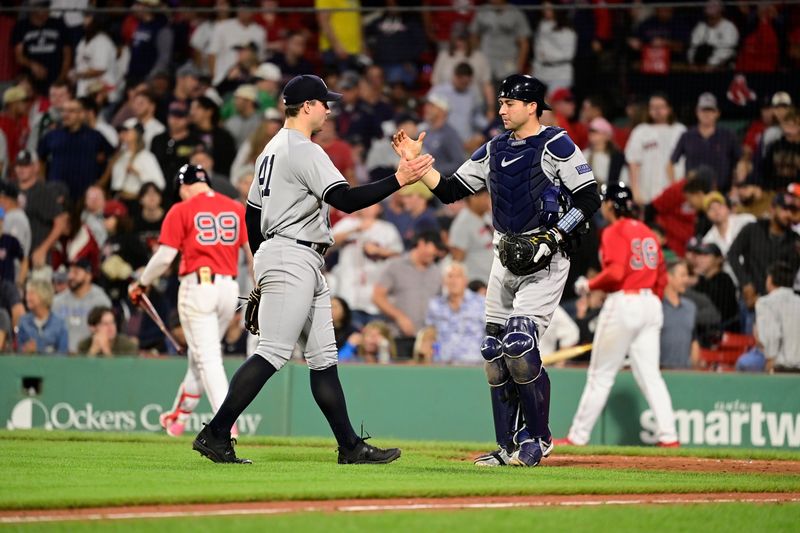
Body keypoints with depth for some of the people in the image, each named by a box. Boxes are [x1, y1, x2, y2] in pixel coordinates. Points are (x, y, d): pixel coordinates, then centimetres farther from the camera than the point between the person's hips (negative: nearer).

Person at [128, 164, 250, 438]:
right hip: (229, 287, 5)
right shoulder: (237, 209, 11)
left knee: (207, 357, -7)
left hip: (197, 285, -5)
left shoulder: (182, 210, -1)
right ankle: (178, 418, 34)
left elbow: (165, 256, -4)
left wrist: (141, 284, 10)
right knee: (199, 356, 19)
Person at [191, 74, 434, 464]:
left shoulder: (273, 149, 19)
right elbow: (346, 200, -23)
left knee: (324, 358, 8)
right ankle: (215, 434, -15)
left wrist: (264, 268, 26)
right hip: (293, 259, -11)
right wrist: (398, 180, -21)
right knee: (273, 354, -13)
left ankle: (350, 446, 7)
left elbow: (252, 213, 22)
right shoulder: (304, 151, -12)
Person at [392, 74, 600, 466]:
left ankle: (539, 438, -3)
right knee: (494, 352, 4)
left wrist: (552, 239, -19)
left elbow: (589, 199, -12)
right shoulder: (494, 150, 14)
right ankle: (508, 448, 12)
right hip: (506, 259, 8)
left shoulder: (556, 145, -8)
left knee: (520, 345, -19)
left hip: (543, 261, -8)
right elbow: (450, 191, 14)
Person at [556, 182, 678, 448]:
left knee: (601, 375, 0)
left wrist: (588, 285, -4)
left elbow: (614, 274, -19)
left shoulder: (614, 233, -8)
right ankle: (668, 435, -4)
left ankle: (578, 436, 5)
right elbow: (661, 277, 15)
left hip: (623, 303, -7)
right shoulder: (647, 233, 14)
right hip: (651, 304, 7)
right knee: (649, 374, 6)